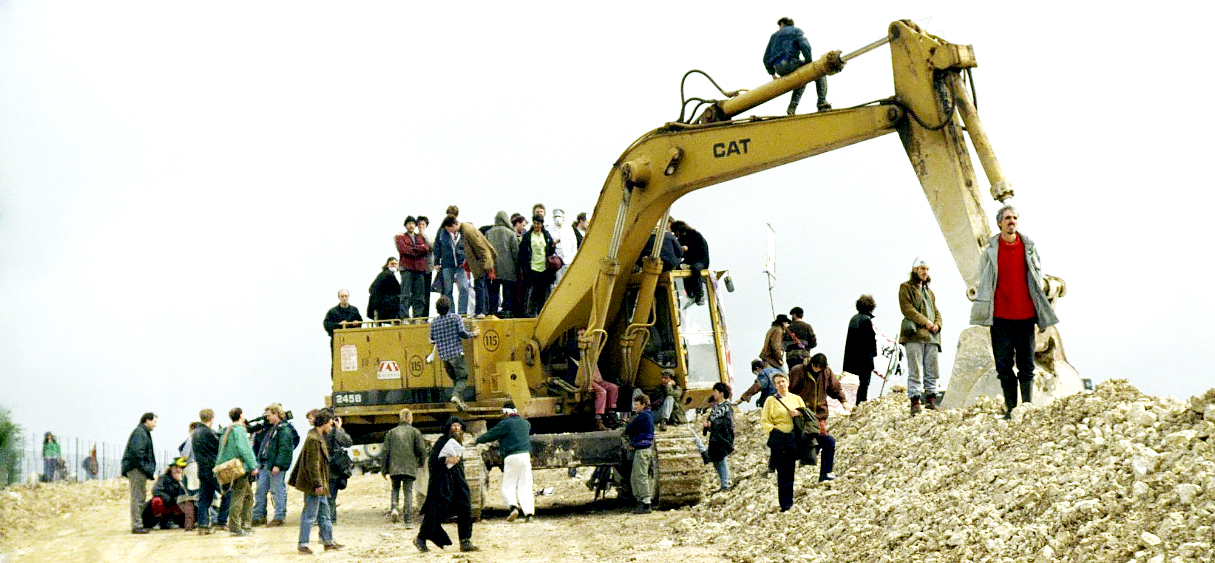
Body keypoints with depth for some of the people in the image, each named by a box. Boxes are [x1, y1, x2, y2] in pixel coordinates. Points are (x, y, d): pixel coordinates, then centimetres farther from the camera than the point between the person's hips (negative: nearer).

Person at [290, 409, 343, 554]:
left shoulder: (318, 438, 15)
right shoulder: (313, 439, -18)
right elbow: (312, 464, -22)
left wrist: (295, 479, 27)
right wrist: (317, 484, -24)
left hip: (319, 485, 11)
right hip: (313, 485, -11)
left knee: (324, 513, 16)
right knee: (309, 514, -5)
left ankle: (328, 542, 23)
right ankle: (303, 544, 1)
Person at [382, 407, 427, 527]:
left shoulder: (391, 432, 10)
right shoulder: (415, 432, 3)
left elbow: (385, 451, 6)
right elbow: (421, 449, -5)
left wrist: (385, 470, 10)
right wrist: (421, 462, 13)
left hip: (394, 466, 2)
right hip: (410, 467, -2)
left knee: (395, 488, 18)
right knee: (408, 491, 2)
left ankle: (394, 508, -10)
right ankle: (407, 520, -4)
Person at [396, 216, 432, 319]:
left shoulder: (421, 237, 22)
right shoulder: (400, 237, 11)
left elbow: (426, 248, 4)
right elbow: (403, 249, -6)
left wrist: (414, 249, -8)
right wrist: (419, 251, -5)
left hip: (419, 268, 4)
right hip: (407, 268, -4)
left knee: (419, 295, 1)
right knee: (405, 295, -10)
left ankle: (418, 316, 3)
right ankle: (404, 317, -14)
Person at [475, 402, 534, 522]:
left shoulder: (505, 423, -4)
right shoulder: (526, 423, 16)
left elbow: (491, 435, 0)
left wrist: (476, 441, 17)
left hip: (512, 457, -5)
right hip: (525, 455, 5)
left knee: (507, 487, 1)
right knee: (525, 486, 5)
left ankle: (513, 507, -23)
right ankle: (529, 512, -7)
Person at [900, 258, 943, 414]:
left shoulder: (929, 291, 28)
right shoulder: (906, 287, 7)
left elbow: (936, 312, 24)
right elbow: (907, 309, -6)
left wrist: (937, 324, 2)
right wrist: (925, 321, -13)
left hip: (931, 336, 6)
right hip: (914, 334, -6)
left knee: (931, 372, 3)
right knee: (915, 371, -11)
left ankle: (931, 401, 6)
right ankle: (915, 402, -13)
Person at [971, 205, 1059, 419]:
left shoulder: (1029, 247, 7)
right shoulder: (990, 250, 5)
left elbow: (1037, 279, 14)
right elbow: (984, 282, 10)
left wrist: (1040, 310, 9)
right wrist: (983, 309, 3)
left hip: (1026, 315, 1)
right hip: (1000, 316, 0)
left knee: (1026, 365, 1)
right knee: (1004, 366, 1)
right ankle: (1010, 408, 7)